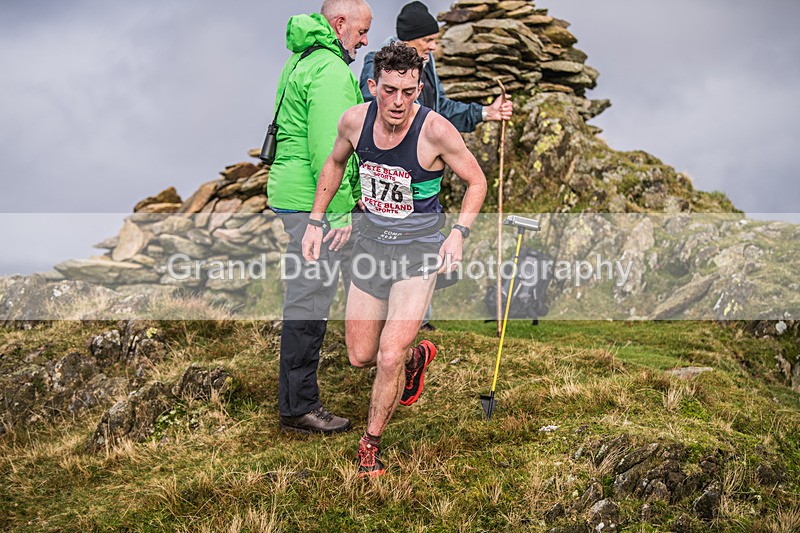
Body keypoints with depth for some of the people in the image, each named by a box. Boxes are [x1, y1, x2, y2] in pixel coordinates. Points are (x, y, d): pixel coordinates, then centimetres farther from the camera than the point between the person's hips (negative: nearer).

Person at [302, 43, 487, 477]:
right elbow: (335, 163, 13)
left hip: (419, 247, -4)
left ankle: (371, 443, 12)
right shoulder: (355, 120, -9)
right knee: (360, 356, 11)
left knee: (389, 358, -14)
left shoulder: (435, 130, -20)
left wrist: (459, 233, -19)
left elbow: (476, 182, -6)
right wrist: (315, 222, 10)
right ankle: (416, 357, 45)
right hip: (371, 240, 5)